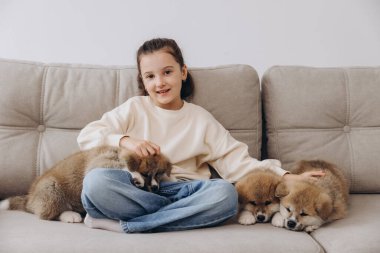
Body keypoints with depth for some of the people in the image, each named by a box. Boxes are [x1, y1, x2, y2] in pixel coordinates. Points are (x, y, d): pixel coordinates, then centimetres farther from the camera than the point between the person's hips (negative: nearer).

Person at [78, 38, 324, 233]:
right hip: (138, 189, -1)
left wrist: (285, 177, -8)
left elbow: (236, 161, 4)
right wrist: (125, 140, -11)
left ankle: (122, 223, -27)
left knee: (226, 193, -31)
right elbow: (86, 135, 7)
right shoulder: (135, 108, 12)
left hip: (183, 191, 2)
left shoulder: (201, 118, 12)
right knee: (96, 180, -31)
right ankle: (181, 214, -23)